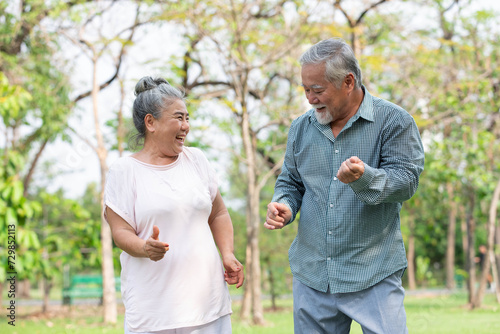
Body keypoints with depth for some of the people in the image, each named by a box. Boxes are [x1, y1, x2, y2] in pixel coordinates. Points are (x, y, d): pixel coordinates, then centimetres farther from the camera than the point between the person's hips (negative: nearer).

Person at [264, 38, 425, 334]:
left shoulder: (394, 121, -4)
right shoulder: (301, 128, 11)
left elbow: (407, 180, -12)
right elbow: (290, 182, 20)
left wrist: (364, 178, -31)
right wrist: (284, 206, -3)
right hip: (312, 274, 4)